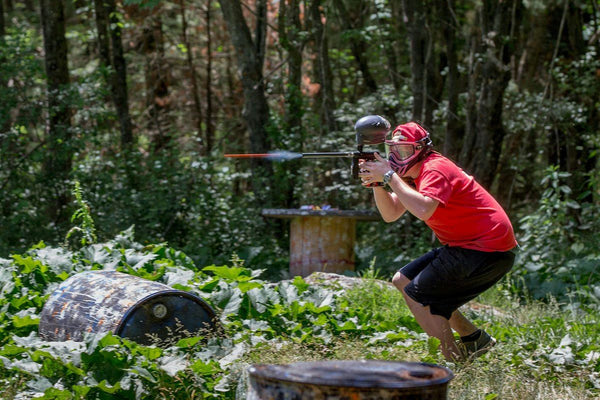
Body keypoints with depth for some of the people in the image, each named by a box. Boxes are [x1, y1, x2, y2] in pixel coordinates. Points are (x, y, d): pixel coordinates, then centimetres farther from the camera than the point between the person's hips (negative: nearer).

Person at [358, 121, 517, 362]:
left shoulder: (435, 169, -17)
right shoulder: (414, 173, 13)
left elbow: (423, 210, -36)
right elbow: (391, 214, 7)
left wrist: (389, 176, -27)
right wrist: (376, 184, -10)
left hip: (488, 251, -11)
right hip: (468, 246, 11)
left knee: (416, 295, -10)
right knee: (401, 281, 14)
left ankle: (456, 363, -4)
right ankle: (475, 339, 19)